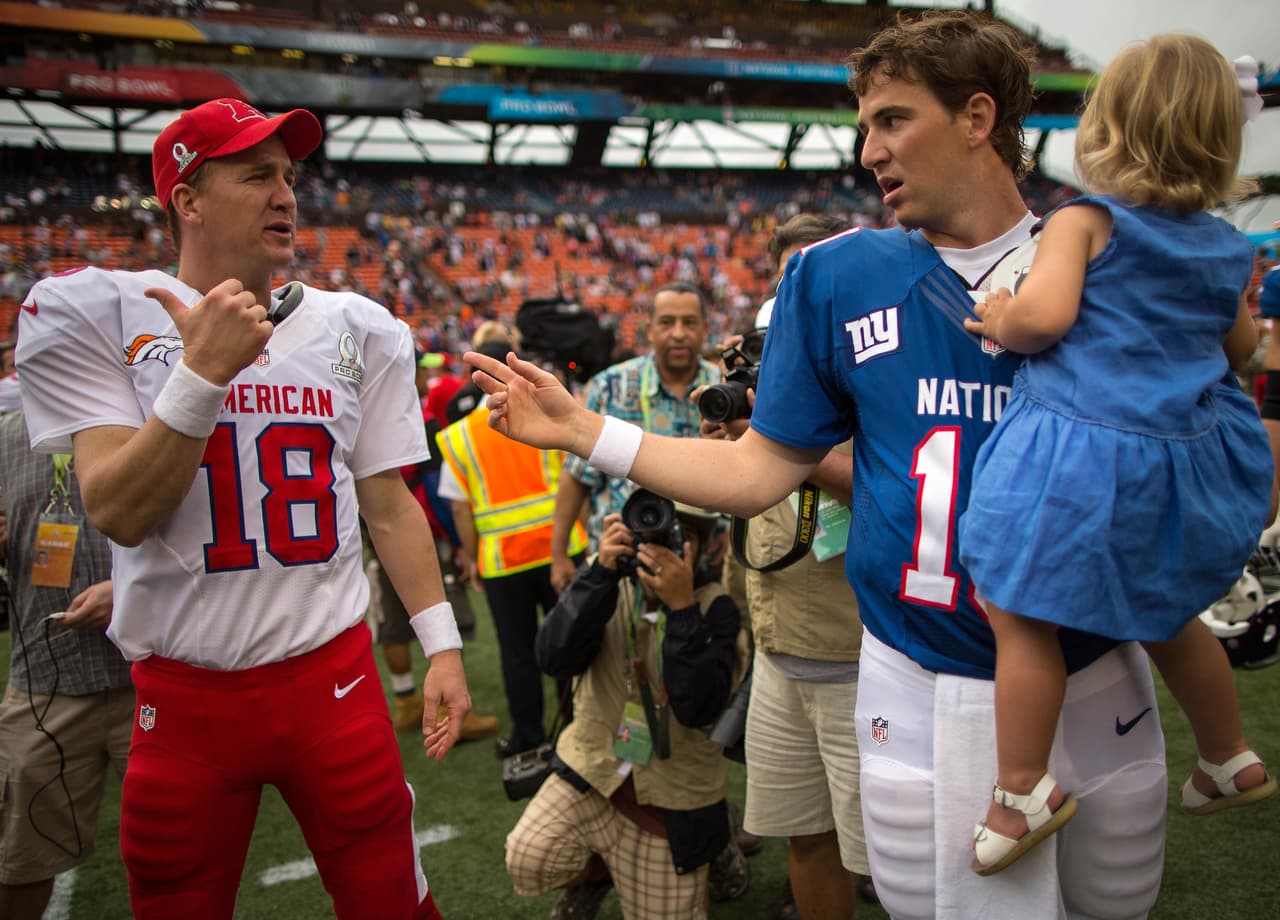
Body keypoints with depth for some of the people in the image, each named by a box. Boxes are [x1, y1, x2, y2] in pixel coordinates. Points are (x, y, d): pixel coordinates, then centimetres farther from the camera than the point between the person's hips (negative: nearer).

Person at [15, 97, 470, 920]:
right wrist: (202, 373, -22)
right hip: (180, 698, -1)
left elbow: (390, 506, 7)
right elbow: (118, 514, -12)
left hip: (335, 681, 2)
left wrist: (443, 644, 2)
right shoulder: (84, 314, -4)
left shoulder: (360, 329, 4)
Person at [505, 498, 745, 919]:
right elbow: (555, 659, -21)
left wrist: (681, 607, -33)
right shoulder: (613, 584, -6)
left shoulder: (715, 608, -13)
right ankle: (593, 871, 16)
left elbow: (698, 708, -25)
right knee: (528, 862, -18)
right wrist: (602, 572, -30)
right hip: (593, 768, 2)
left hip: (669, 797, -2)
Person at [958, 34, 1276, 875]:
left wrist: (1001, 325, -4)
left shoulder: (1084, 221, -7)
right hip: (1190, 453, 8)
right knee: (1166, 615, 27)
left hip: (1083, 446, -7)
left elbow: (1044, 311, -23)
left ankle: (1024, 794, 6)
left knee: (1018, 615, 2)